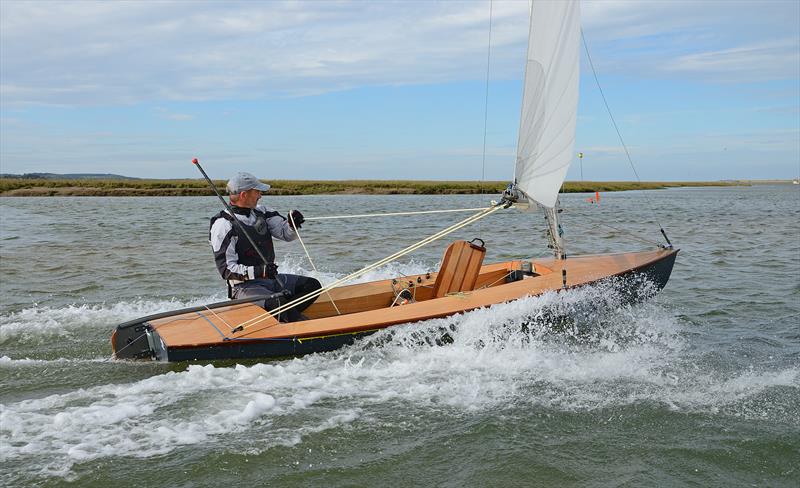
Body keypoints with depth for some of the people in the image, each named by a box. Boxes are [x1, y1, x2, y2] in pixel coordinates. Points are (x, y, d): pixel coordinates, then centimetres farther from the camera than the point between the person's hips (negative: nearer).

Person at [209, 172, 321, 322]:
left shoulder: (260, 212, 9)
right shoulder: (223, 226, -13)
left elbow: (287, 234, 11)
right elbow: (226, 269, -17)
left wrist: (292, 224, -13)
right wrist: (257, 272, -31)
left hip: (271, 278, 8)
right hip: (244, 287, -8)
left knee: (312, 285, -7)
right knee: (278, 302, -33)